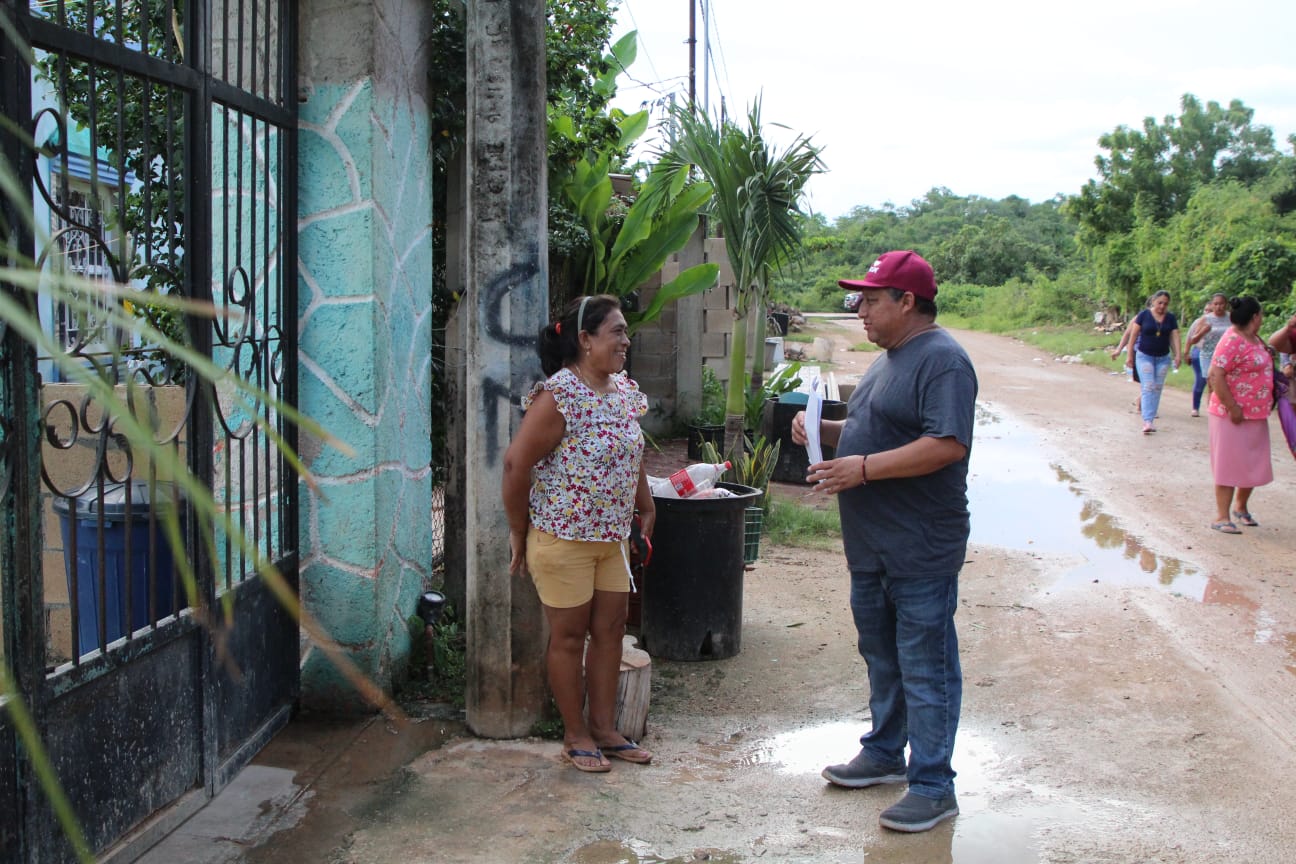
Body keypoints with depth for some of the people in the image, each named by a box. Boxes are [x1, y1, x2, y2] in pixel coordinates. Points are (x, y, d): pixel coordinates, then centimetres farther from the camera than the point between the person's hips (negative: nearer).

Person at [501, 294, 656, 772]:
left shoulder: (625, 390, 6)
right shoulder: (558, 397, -20)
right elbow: (517, 463, -20)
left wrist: (645, 506, 14)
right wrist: (520, 533, -13)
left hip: (612, 536, 8)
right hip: (563, 539, -7)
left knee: (610, 630, 12)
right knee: (569, 636, 5)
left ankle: (604, 728, 25)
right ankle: (575, 734, 19)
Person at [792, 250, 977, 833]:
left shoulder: (941, 360, -17)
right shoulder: (889, 359, 15)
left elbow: (948, 444, -27)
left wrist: (864, 467, -26)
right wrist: (824, 431, 6)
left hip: (920, 551, -10)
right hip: (872, 546, 10)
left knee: (925, 669, 0)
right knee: (881, 658, 21)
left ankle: (933, 787, 10)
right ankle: (885, 754, 37)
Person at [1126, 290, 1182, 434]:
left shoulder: (1170, 318, 2)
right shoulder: (1144, 315, -6)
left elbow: (1175, 336, -1)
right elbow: (1133, 335, -3)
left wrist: (1177, 355, -13)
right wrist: (1130, 355, -4)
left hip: (1163, 358, 3)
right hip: (1145, 356, -3)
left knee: (1157, 389, 7)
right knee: (1148, 387, -12)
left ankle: (1151, 419, 16)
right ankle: (1147, 421, -18)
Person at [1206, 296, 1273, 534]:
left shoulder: (1253, 339, 10)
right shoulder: (1233, 341, -19)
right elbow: (1215, 376, -25)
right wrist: (1233, 408, -24)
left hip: (1255, 414, 9)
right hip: (1234, 415, -9)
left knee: (1253, 464, 17)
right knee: (1230, 464, -2)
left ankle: (1241, 507, 36)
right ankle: (1222, 517, 6)